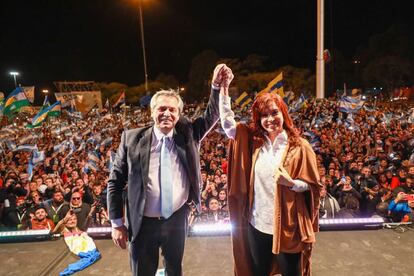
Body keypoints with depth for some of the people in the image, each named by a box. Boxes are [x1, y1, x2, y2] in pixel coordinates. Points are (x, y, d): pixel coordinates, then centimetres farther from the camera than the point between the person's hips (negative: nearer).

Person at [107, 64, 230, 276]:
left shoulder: (187, 133, -4)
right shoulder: (132, 138, -9)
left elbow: (211, 116, 2)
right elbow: (115, 181, -4)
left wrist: (217, 85, -15)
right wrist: (116, 223, -5)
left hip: (177, 219, 2)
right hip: (143, 222, -1)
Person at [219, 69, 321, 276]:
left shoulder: (299, 147, -10)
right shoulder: (252, 140, -1)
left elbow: (312, 185, -6)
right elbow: (228, 124, -5)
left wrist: (291, 183, -26)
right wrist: (223, 88, -10)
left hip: (287, 226, -3)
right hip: (257, 224, 4)